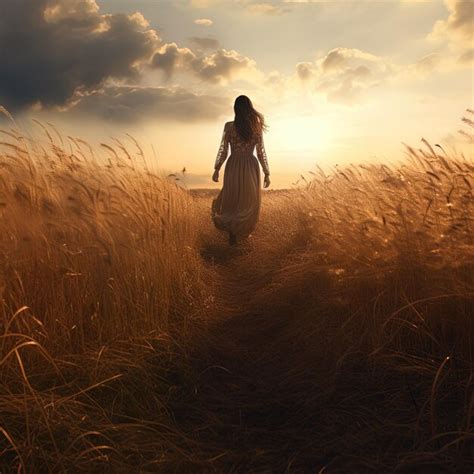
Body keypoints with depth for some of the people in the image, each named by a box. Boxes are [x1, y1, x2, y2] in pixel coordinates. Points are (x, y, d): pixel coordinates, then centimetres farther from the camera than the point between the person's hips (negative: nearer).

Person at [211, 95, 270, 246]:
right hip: (251, 167, 0)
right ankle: (244, 232, 24)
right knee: (249, 201, 16)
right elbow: (261, 153, -1)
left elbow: (223, 151, -5)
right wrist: (267, 173, 6)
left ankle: (233, 234, 9)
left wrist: (216, 169, 6)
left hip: (233, 166, 0)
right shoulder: (257, 127, -3)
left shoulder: (229, 126, -6)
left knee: (232, 199, 13)